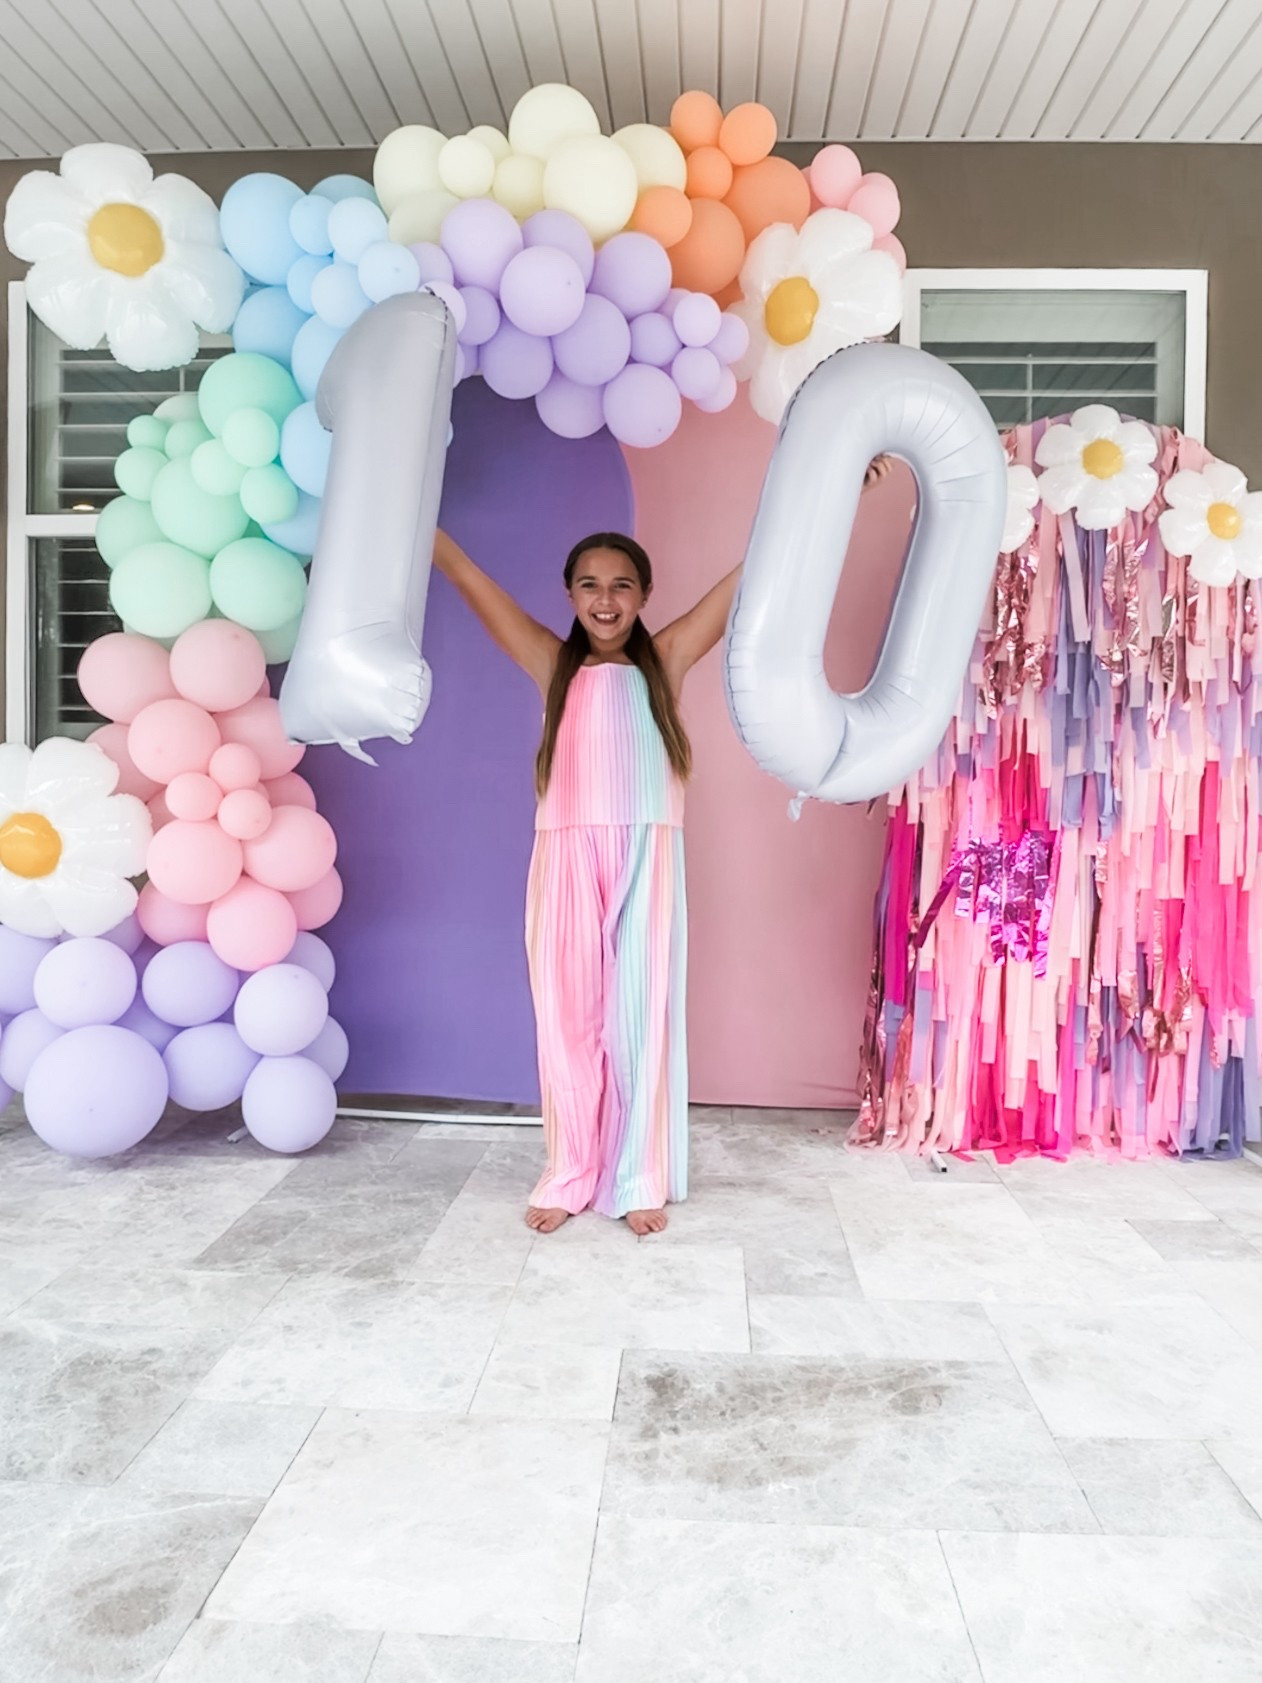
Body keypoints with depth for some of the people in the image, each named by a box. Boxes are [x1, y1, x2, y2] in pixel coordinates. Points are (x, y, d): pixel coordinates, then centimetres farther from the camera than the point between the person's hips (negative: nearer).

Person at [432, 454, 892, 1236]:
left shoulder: (665, 660, 7)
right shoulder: (554, 665, 9)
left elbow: (753, 572, 4)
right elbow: (468, 576, 7)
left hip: (647, 859, -1)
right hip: (568, 860, 1)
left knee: (641, 1015, 5)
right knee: (569, 1016, 6)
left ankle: (643, 1181, 17)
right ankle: (571, 1177, 20)